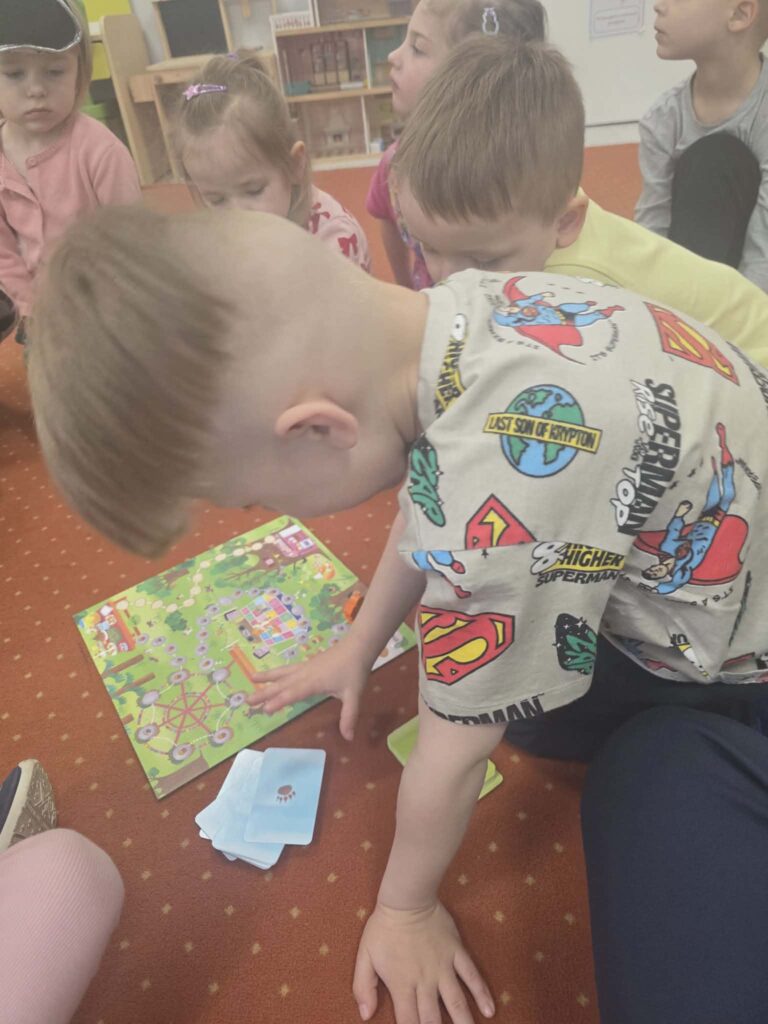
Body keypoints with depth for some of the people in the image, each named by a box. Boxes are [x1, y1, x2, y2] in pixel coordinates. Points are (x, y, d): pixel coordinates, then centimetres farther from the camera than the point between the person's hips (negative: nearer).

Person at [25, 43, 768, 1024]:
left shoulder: (496, 494, -40)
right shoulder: (459, 303, -14)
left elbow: (455, 750, -22)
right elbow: (425, 506, 3)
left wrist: (404, 907, 0)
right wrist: (357, 648, 16)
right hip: (671, 585, 7)